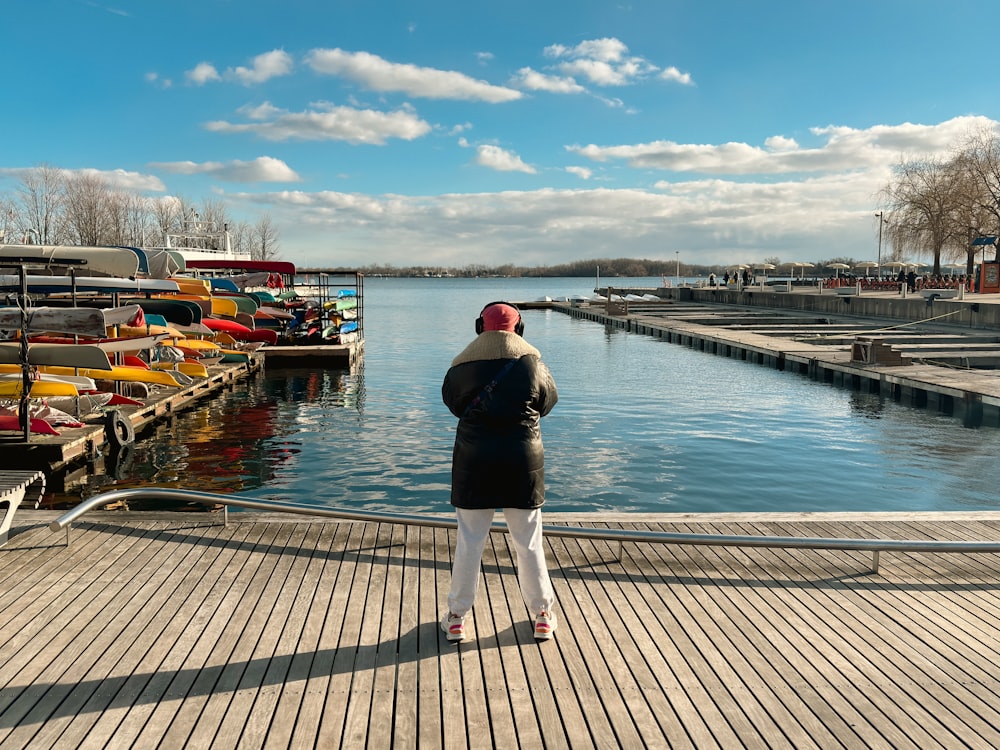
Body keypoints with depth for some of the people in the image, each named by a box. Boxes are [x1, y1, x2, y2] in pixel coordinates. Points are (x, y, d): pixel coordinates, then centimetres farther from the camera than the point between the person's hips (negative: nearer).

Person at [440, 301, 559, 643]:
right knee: (529, 543, 12)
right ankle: (543, 615, 24)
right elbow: (547, 402, 9)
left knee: (469, 542, 10)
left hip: (474, 461, 0)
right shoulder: (533, 362, -4)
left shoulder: (463, 364, -4)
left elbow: (452, 401, 10)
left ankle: (457, 617, 19)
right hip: (522, 461, 0)